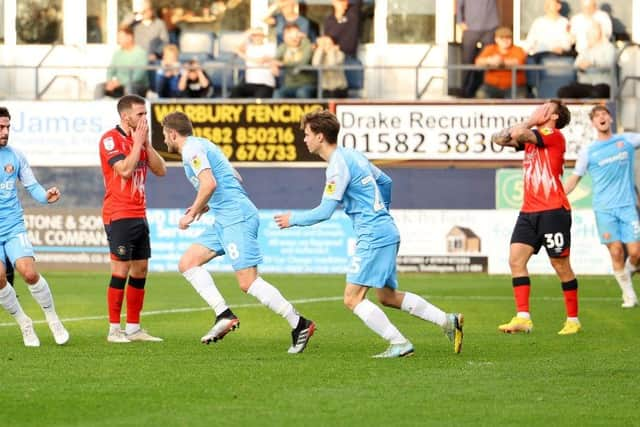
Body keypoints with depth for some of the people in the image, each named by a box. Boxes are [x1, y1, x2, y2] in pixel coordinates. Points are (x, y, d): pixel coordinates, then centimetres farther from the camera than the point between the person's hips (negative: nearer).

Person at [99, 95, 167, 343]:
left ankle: (133, 328, 12)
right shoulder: (111, 139, -9)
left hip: (139, 215, 8)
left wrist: (147, 143, 0)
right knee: (121, 271, -9)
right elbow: (125, 169, -21)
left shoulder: (140, 140, 15)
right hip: (118, 216, -8)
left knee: (140, 271, 7)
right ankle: (114, 330, -4)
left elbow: (160, 170, 9)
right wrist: (137, 143, -12)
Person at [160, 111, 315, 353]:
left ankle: (299, 324, -12)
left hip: (236, 218, -11)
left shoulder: (192, 149, -8)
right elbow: (236, 179, 27)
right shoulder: (202, 146, 23)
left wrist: (193, 213, -11)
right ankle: (224, 315, -2)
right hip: (225, 219, 11)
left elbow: (209, 183, -23)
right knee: (188, 263, 7)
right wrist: (208, 206, 25)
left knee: (248, 282, -14)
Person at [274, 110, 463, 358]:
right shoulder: (352, 155, 15)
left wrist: (293, 219, -2)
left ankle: (399, 344, -12)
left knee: (352, 298, -9)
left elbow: (325, 212, -16)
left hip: (373, 236, -10)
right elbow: (386, 182, 27)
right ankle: (448, 321, 13)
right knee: (387, 297, 17)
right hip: (387, 231, 10)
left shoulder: (338, 165, -13)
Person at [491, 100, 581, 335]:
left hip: (553, 211, -8)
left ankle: (573, 320, 9)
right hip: (529, 211, 8)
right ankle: (523, 318, -7)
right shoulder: (531, 137, 18)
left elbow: (518, 134, -19)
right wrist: (528, 123, 5)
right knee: (516, 259, -5)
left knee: (561, 266, -1)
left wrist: (530, 122, 2)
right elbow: (499, 138, 18)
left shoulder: (554, 136, -8)